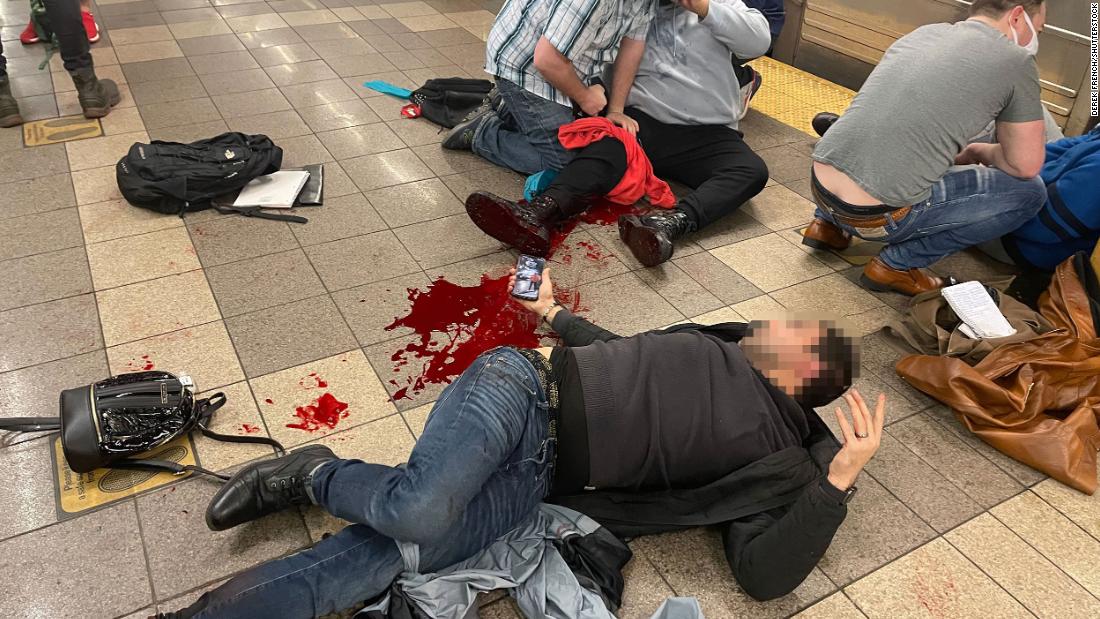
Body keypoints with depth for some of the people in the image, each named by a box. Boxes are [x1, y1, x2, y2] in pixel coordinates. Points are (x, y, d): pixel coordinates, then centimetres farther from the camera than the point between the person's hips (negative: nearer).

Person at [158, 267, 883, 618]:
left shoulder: (779, 464, 7)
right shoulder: (715, 339, 18)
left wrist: (840, 478, -13)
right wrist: (553, 313, 28)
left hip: (537, 480, -1)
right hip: (524, 387, 1)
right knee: (418, 509, -28)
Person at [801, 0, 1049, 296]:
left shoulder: (924, 32, 17)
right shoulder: (1014, 61, -1)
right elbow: (1025, 166, 4)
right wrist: (978, 152, 22)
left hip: (820, 188, 7)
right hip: (874, 215, -7)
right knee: (1029, 191, 9)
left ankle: (828, 223, 23)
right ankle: (898, 264, 6)